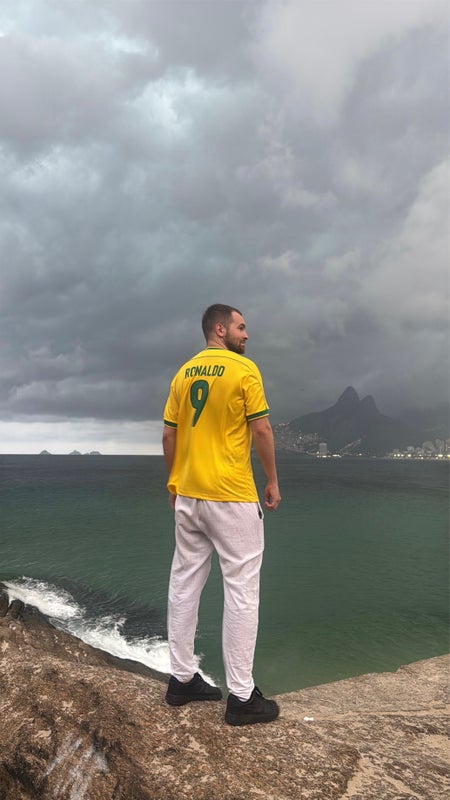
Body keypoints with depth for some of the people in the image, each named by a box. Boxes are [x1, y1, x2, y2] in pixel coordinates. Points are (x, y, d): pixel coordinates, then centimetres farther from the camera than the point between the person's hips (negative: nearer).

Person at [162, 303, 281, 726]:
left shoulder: (184, 372, 9)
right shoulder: (244, 369, -9)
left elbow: (169, 433, 9)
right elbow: (261, 429, -12)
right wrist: (273, 481, -1)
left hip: (187, 495, 7)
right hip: (232, 497, -6)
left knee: (184, 584, 14)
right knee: (241, 591, 2)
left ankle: (182, 678, 26)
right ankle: (242, 696, 10)